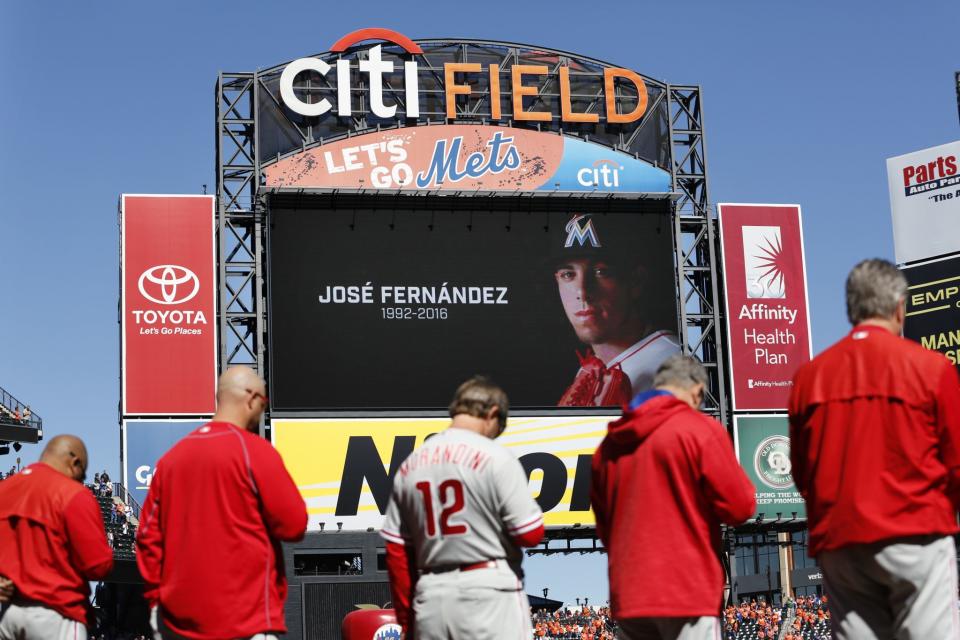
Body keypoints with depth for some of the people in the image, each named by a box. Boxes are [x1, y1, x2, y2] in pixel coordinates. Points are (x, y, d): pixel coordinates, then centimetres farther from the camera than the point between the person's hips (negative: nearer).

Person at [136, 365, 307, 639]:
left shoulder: (172, 455, 10)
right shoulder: (254, 450, -9)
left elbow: (148, 534, 11)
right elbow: (294, 524, -8)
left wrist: (155, 600, 16)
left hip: (179, 615, 7)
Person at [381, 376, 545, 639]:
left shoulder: (410, 464, 8)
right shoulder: (495, 457, -8)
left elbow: (396, 551, 9)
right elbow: (531, 534, -10)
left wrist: (407, 618, 15)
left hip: (432, 599, 5)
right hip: (488, 593, -5)